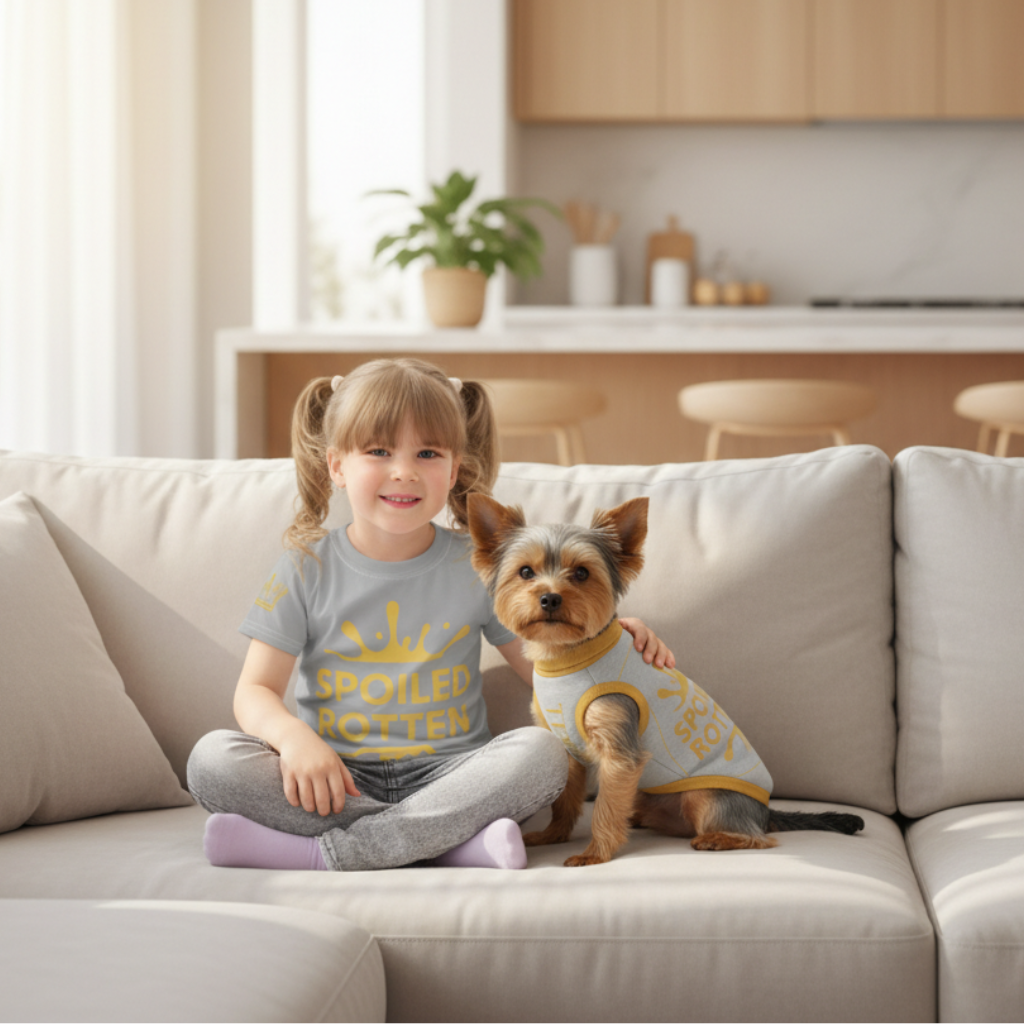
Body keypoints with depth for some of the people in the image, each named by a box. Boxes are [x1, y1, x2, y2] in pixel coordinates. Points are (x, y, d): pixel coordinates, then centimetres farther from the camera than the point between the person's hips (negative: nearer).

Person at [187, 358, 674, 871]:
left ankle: (323, 853, -32)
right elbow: (256, 688, 0)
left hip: (445, 772, 0)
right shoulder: (306, 568, 2)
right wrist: (293, 736, -22)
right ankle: (452, 839, -29)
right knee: (213, 759, -26)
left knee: (540, 753, -28)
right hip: (336, 780, 0)